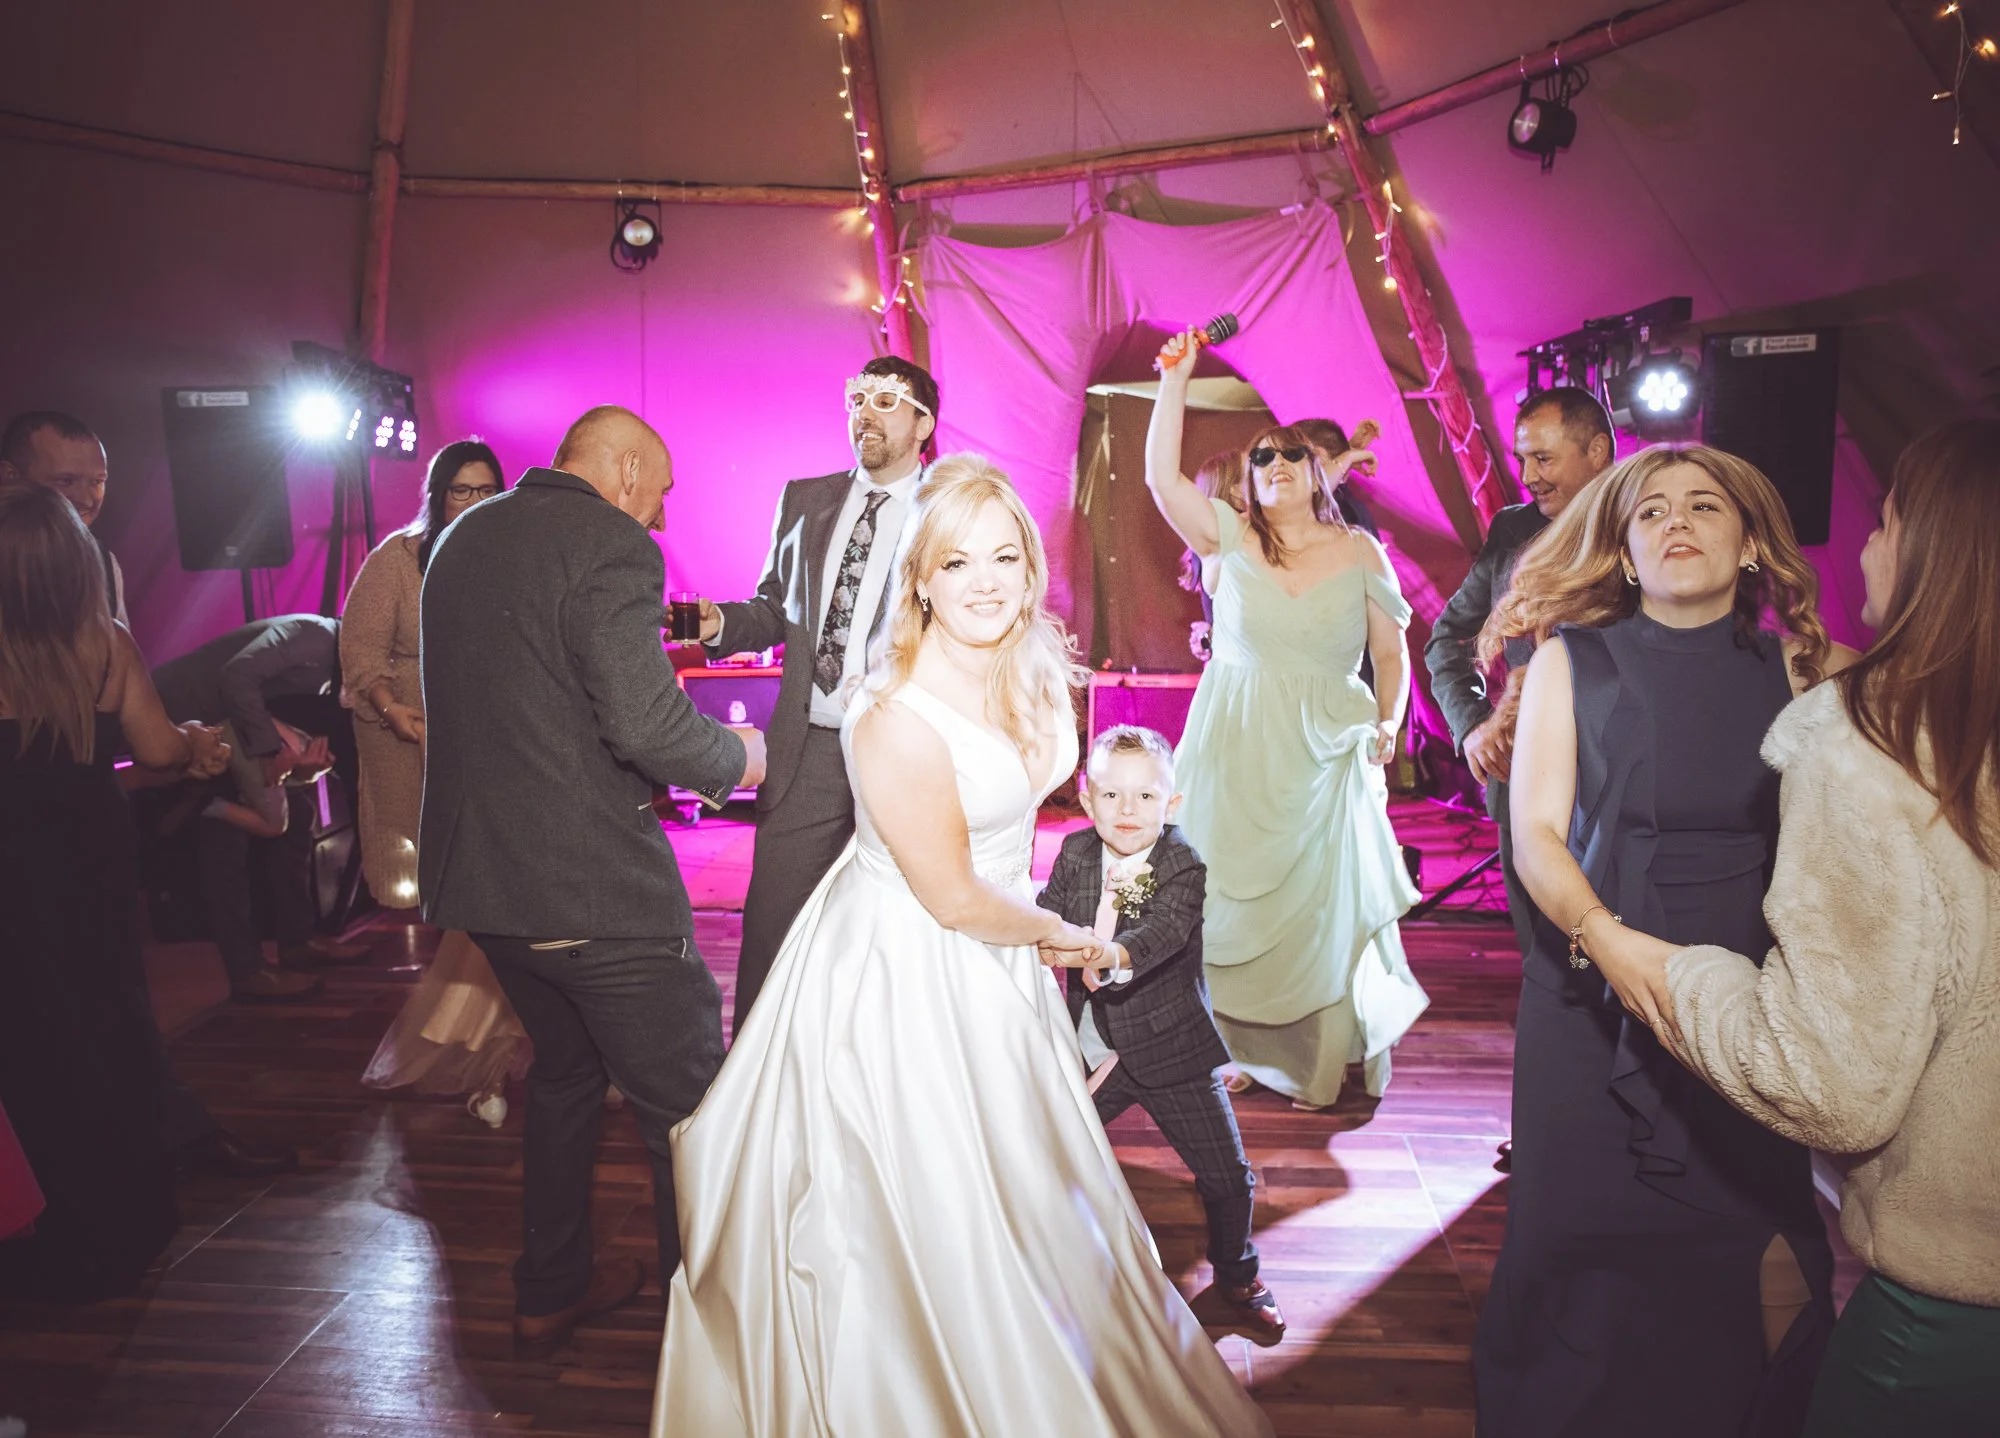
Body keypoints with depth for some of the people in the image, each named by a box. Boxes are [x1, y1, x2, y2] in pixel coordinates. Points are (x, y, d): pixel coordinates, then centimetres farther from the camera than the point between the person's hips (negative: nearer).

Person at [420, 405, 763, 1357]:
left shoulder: (461, 539, 14)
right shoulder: (609, 545, -14)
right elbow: (644, 719, -25)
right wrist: (733, 758, -6)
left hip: (477, 875, 9)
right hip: (592, 886, -9)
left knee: (564, 1072, 27)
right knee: (687, 1106, 5)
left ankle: (549, 1291, 40)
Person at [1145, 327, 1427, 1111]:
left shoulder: (1358, 551, 5)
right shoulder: (1230, 538, 2)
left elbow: (1391, 652, 10)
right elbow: (1161, 478, -12)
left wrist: (1388, 726, 0)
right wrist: (1176, 381, -13)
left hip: (1327, 754, 0)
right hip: (1237, 751, 0)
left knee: (1323, 903, 5)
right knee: (1235, 903, 3)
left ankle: (1326, 1062, 21)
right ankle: (1240, 1047, 19)